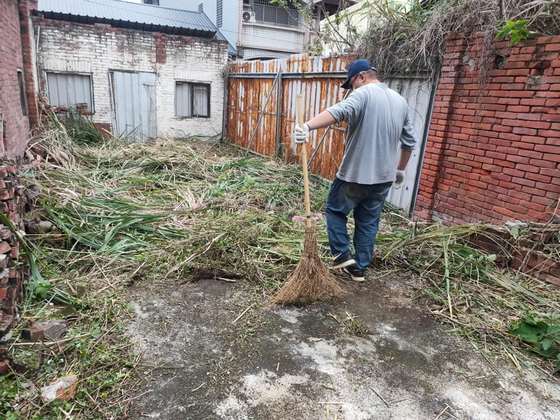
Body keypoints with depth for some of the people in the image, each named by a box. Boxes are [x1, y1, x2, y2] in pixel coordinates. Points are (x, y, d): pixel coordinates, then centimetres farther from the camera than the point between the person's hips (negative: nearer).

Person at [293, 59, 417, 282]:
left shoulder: (363, 94, -11)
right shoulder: (400, 100, 13)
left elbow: (338, 111, -33)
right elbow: (409, 141, 17)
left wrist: (308, 126, -47)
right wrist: (400, 169, 28)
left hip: (355, 174, -7)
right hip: (384, 176, 7)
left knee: (335, 210, 15)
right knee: (369, 222, 15)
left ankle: (342, 255, 10)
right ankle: (360, 268, 22)